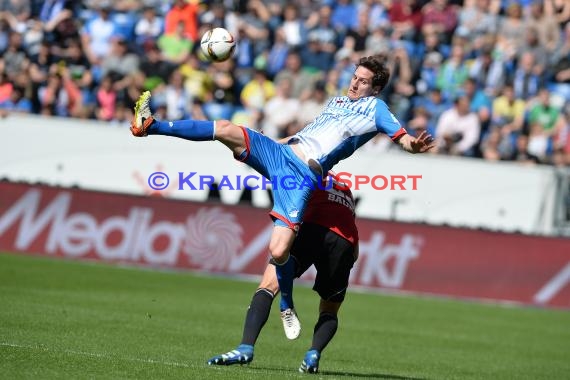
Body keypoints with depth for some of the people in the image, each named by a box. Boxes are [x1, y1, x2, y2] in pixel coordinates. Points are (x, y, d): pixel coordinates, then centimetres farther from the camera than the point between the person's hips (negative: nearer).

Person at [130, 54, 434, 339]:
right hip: (278, 152, 6)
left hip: (304, 175, -6)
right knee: (226, 129, -16)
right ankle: (149, 125, -15)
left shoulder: (374, 107, 8)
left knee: (279, 251, -21)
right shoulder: (336, 102, 28)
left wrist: (411, 143, -31)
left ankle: (287, 305, 6)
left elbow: (399, 134, -9)